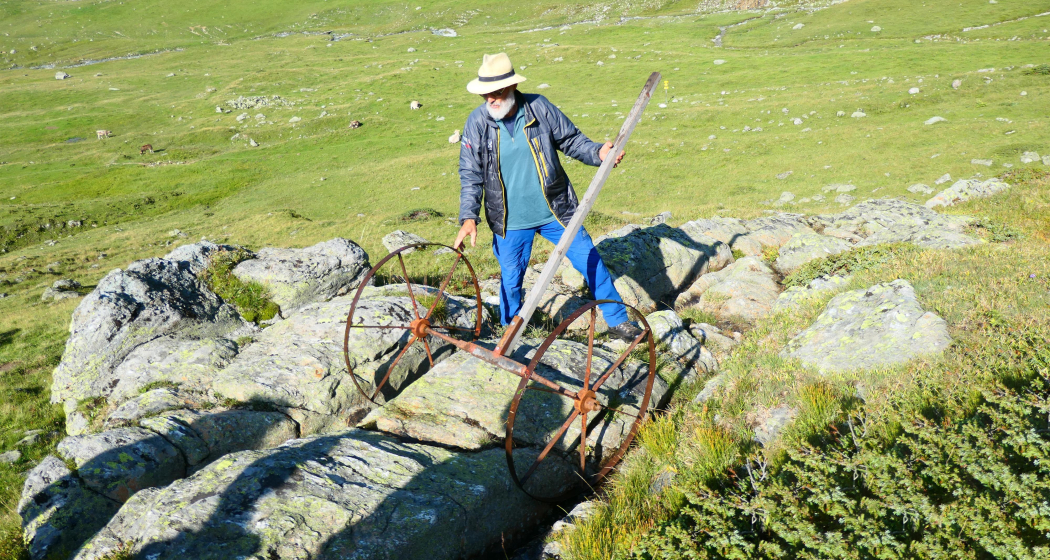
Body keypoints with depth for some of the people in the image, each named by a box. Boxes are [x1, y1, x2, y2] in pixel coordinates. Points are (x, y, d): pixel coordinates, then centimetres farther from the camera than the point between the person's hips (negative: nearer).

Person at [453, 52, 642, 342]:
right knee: (511, 280, 12)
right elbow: (470, 175, -4)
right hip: (510, 221, 0)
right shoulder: (476, 123, -8)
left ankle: (617, 321, 26)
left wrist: (598, 153, -18)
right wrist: (468, 217, -15)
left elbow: (571, 139, 2)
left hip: (555, 211, 0)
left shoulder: (539, 107, -9)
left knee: (592, 263, 7)